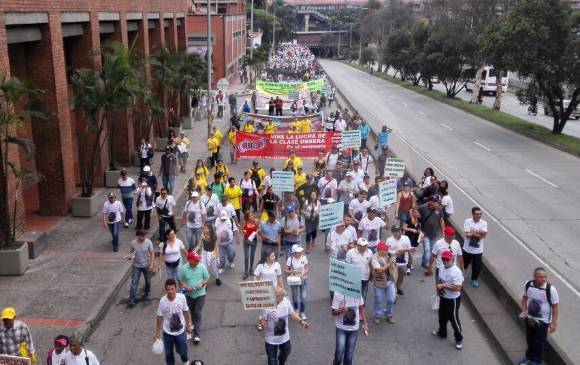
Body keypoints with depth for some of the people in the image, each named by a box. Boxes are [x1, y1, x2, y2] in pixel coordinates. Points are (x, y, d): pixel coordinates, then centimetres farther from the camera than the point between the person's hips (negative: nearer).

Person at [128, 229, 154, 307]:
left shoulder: (148, 242, -17)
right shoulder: (133, 243, -13)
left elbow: (151, 254, -10)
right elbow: (130, 251, 3)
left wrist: (151, 264, -15)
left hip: (146, 265, 0)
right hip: (136, 266, 0)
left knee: (148, 280, 19)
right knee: (134, 282, -4)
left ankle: (147, 292, 46)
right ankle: (131, 300, 0)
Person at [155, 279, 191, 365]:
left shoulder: (182, 297, -22)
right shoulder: (162, 301, -23)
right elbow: (160, 317, -9)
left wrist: (188, 325, 6)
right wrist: (157, 332, -1)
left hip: (180, 331, 1)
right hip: (167, 332, -1)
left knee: (183, 351, 18)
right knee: (169, 353, 17)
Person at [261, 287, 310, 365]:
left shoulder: (286, 301, -12)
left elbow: (291, 313, 4)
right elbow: (262, 319, -20)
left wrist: (301, 321, -4)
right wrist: (263, 323, -43)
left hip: (284, 336, 5)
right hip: (271, 339, -5)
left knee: (286, 352, 29)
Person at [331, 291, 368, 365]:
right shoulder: (338, 294, -20)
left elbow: (361, 308, 6)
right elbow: (334, 312, -15)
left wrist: (365, 323, 5)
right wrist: (341, 310, -36)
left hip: (354, 328, 3)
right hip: (341, 328, -3)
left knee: (349, 354, 12)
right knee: (340, 351, -5)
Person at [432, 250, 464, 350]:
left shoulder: (456, 271, -28)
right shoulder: (443, 268, -1)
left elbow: (457, 288, -32)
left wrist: (443, 286, -28)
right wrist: (438, 287, -5)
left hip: (453, 299, -8)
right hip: (443, 297, 9)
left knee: (454, 319, 5)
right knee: (442, 316, 25)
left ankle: (459, 339, 23)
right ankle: (442, 332, 47)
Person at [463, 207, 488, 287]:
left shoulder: (484, 223, -7)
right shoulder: (467, 221, -13)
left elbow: (484, 234, -20)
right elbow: (467, 234, -21)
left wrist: (473, 232, -23)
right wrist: (479, 233, -22)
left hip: (478, 250, 1)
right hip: (467, 249, -1)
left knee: (477, 266, 10)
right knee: (464, 264, 18)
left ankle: (475, 279, 34)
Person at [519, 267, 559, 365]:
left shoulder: (550, 289, -25)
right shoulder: (528, 284, -14)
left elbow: (555, 306, -16)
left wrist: (554, 323, -14)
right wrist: (524, 311, -3)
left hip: (543, 321, -4)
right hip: (529, 318, 4)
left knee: (539, 342, 12)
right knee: (530, 339, 23)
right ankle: (529, 356, 47)